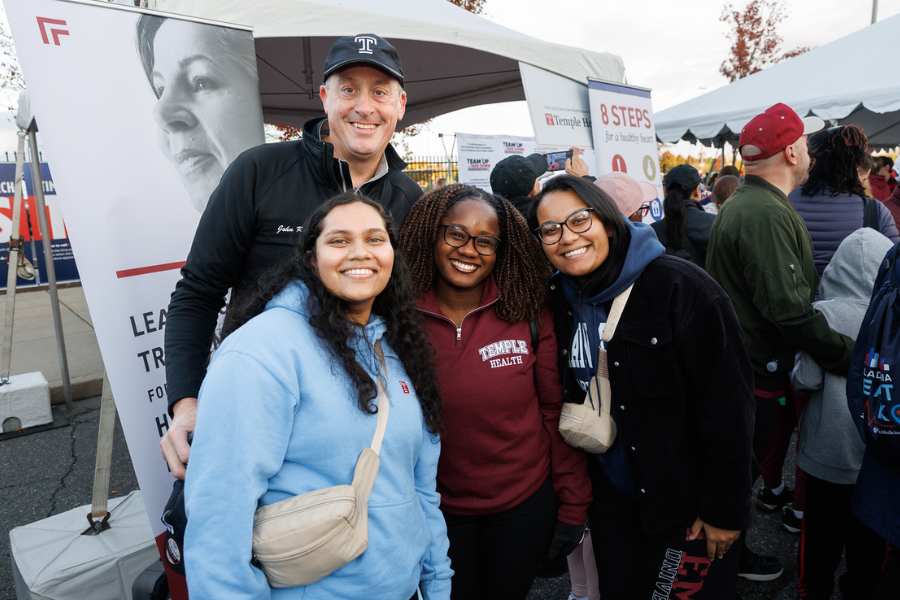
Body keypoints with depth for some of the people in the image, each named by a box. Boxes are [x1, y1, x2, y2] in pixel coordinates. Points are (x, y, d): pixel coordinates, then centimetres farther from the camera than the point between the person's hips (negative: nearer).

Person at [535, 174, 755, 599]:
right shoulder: (560, 299, -2)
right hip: (609, 496, 5)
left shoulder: (679, 287, -21)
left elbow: (727, 403, -19)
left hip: (685, 502, -5)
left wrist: (726, 509, -15)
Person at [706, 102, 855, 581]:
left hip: (734, 359, 10)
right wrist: (848, 354, -18)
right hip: (755, 372, -10)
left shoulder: (740, 203, 12)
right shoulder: (766, 214, -23)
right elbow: (789, 310, -28)